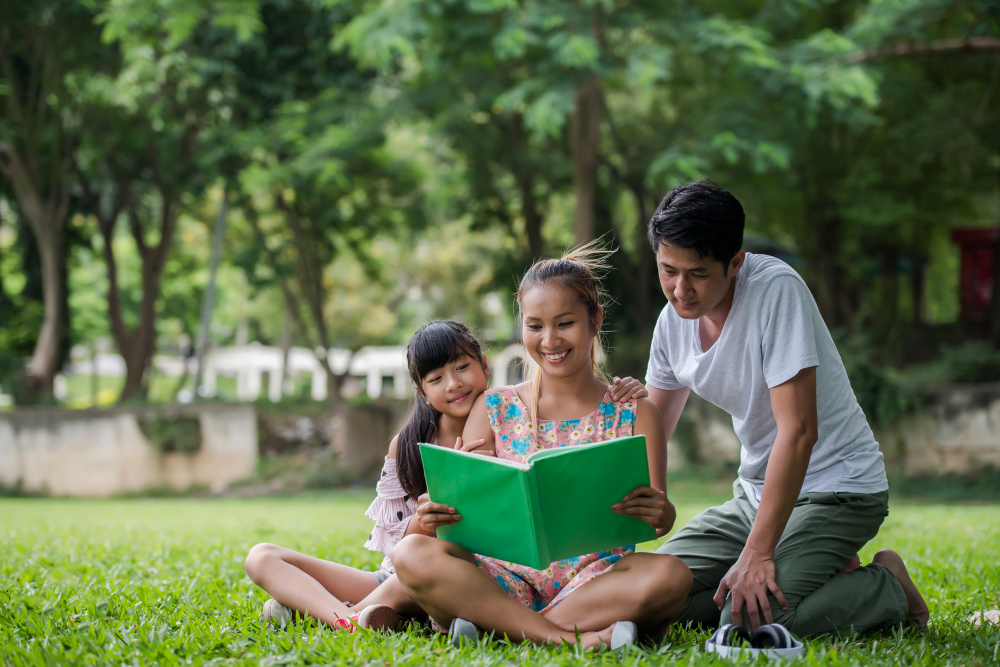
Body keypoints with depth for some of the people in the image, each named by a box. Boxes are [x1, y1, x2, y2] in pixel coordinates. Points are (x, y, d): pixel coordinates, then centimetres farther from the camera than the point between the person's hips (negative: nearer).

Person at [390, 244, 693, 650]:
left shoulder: (633, 414, 8)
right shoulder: (495, 409, 12)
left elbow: (658, 515, -1)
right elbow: (463, 503, 5)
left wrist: (662, 516, -27)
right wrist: (435, 516, -20)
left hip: (595, 580, -1)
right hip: (509, 577, 1)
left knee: (670, 575, -34)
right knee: (412, 554, -27)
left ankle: (494, 625, -30)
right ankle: (567, 637, -32)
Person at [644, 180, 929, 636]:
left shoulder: (776, 290, -23)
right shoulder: (674, 319, -1)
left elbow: (798, 431, -27)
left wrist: (757, 554, -29)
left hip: (836, 486, -8)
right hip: (757, 492, 8)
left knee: (749, 620, -26)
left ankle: (887, 588, 0)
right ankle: (828, 575, 9)